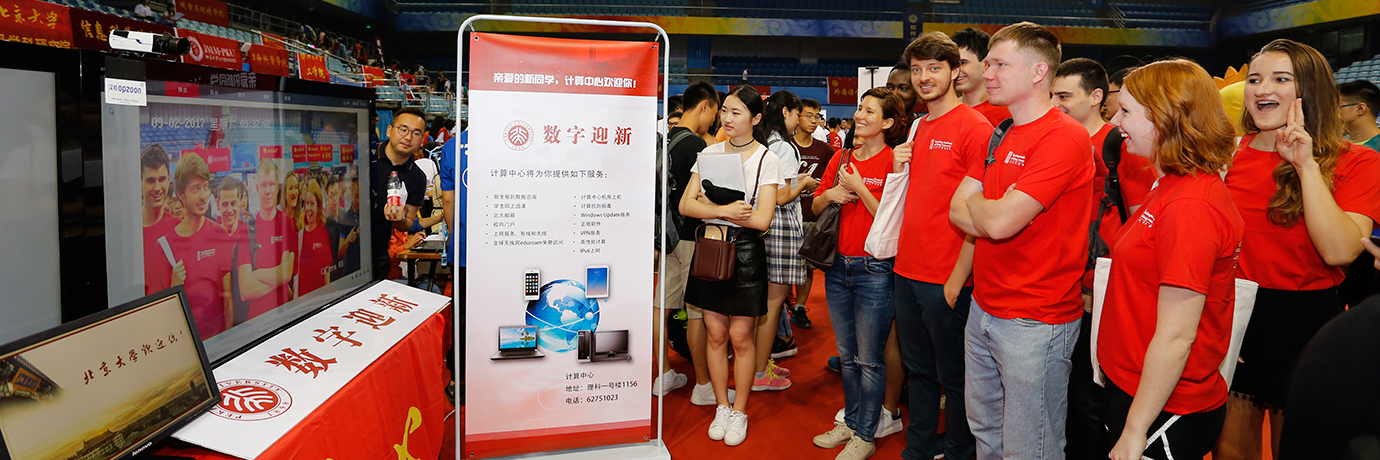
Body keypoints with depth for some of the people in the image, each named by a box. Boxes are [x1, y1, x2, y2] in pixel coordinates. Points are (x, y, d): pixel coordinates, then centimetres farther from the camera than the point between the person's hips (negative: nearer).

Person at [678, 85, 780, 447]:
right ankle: (721, 407, 24)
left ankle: (739, 411, 20)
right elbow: (686, 205, -2)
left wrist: (711, 206, -12)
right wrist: (726, 210, -17)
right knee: (715, 333, 9)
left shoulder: (766, 159, -6)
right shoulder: (710, 153, 5)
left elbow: (762, 219, -15)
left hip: (745, 250, -3)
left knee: (740, 336, 3)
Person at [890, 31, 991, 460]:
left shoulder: (975, 127, -10)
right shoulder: (918, 128, 13)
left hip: (948, 280, -7)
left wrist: (957, 280, -16)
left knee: (954, 377, 8)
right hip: (907, 271, 7)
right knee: (918, 369, 18)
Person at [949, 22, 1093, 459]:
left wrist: (976, 202, -2)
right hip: (983, 309, 8)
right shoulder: (1000, 137, 12)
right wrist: (994, 210, -14)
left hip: (1034, 322, -8)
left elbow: (998, 222, -24)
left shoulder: (1064, 137, -17)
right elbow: (958, 210, 6)